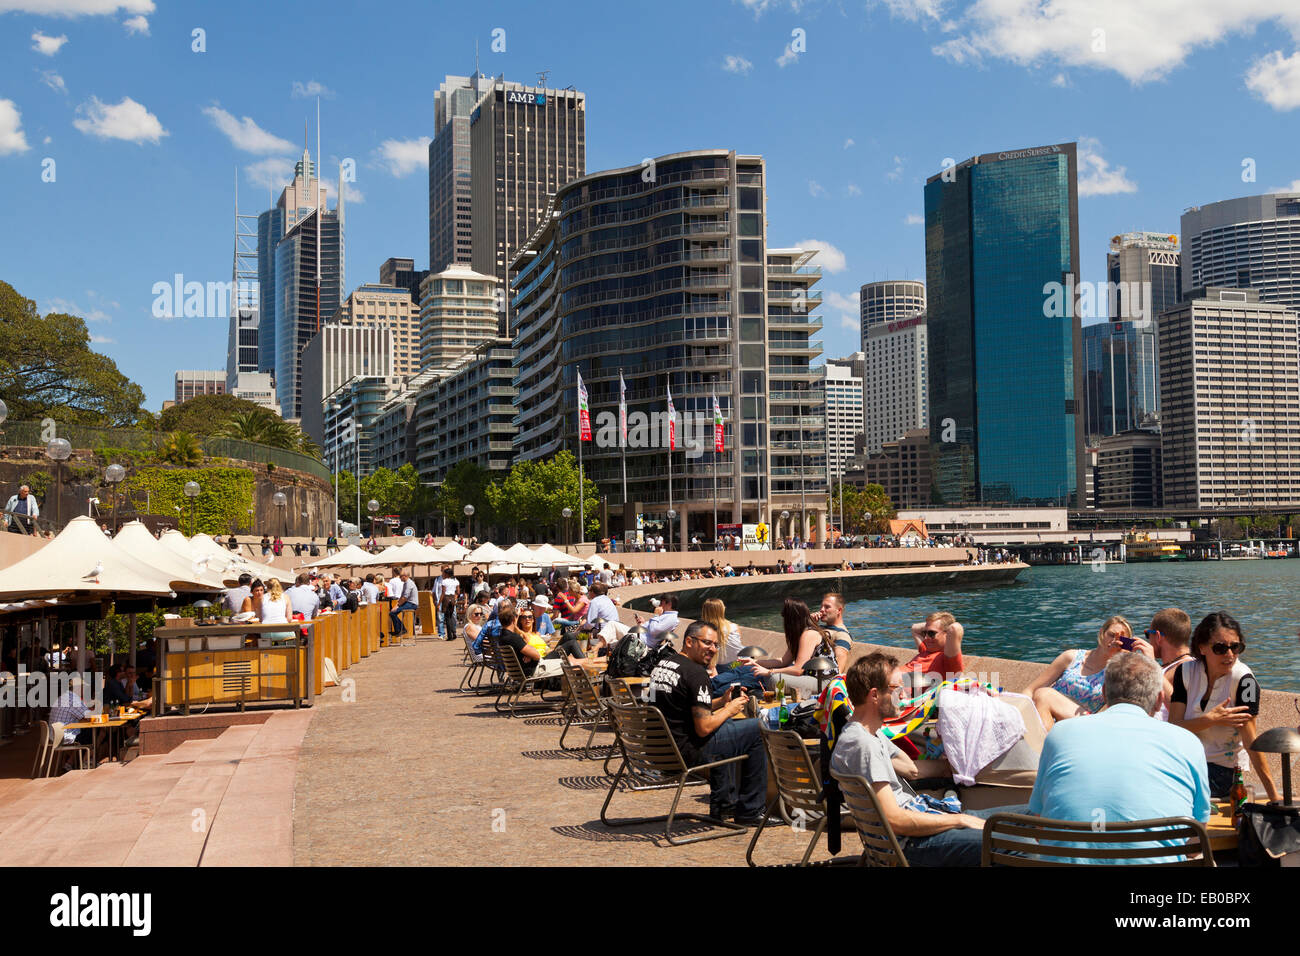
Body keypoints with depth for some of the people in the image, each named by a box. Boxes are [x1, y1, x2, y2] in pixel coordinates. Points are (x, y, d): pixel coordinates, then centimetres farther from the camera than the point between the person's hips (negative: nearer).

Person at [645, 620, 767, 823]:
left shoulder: (662, 664, 11)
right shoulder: (696, 673, -17)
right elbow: (704, 728, -19)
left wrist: (722, 702, 12)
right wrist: (729, 709, -2)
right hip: (686, 754, -10)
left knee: (726, 725, 33)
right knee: (759, 730, -1)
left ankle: (723, 805, 35)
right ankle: (750, 812, 9)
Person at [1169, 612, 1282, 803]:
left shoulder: (1243, 679, -15)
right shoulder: (1186, 671, -3)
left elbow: (1250, 742, -16)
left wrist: (1275, 795, -20)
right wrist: (1211, 719, -24)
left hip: (1225, 768, -4)